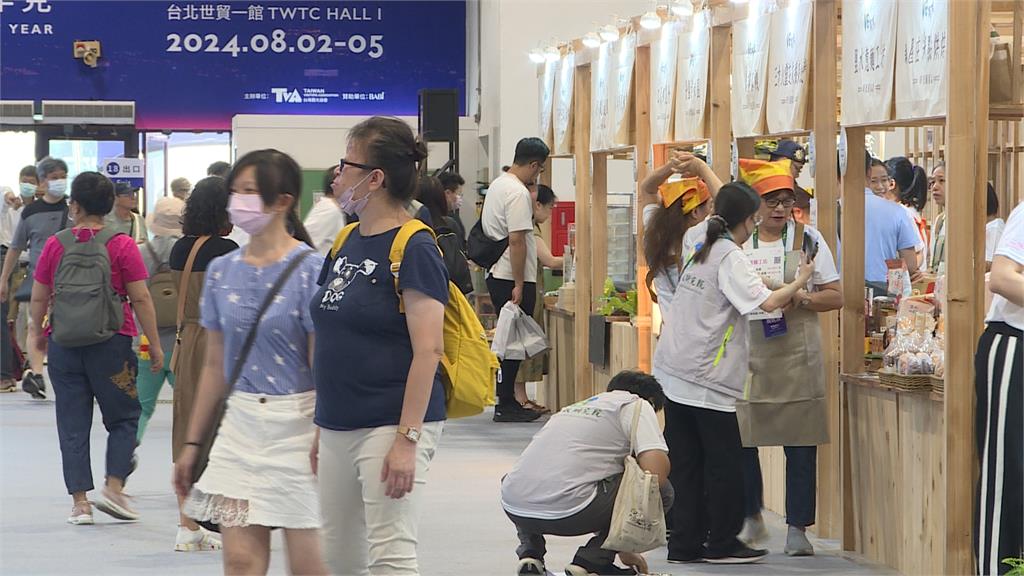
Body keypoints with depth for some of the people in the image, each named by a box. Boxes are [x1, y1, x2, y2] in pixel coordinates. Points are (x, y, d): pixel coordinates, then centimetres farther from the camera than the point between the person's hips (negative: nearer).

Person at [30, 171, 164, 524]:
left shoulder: (55, 245, 1)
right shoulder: (121, 246, -6)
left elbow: (38, 298, 7)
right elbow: (141, 299, -7)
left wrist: (37, 333, 24)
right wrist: (154, 344, 1)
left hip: (64, 345, 2)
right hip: (111, 344, -2)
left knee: (72, 426, 7)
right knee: (123, 418, 11)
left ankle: (80, 501, 4)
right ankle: (114, 488, -3)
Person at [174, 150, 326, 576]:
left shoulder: (310, 269, -8)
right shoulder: (223, 271, 8)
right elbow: (215, 365, 14)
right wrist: (192, 444, 14)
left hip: (296, 425, -5)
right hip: (240, 424, 5)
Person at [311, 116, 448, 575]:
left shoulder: (414, 249, -13)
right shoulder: (348, 242, 12)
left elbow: (428, 350, -18)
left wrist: (407, 439, -22)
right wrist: (320, 429, 19)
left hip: (389, 427, -9)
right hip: (339, 428, 9)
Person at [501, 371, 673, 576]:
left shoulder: (576, 407, 33)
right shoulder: (637, 405, 11)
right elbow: (656, 473, -5)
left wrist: (623, 551, 48)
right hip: (565, 512, -7)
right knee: (661, 490, 12)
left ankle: (529, 554, 18)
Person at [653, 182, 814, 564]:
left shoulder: (701, 252, 14)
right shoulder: (730, 258, -12)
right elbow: (767, 302, -23)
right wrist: (799, 281, -7)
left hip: (674, 372, 8)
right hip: (707, 380, -8)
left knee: (685, 462, 9)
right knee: (724, 463, 3)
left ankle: (685, 544, 11)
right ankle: (721, 543, 9)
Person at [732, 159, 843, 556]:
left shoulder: (808, 239, 4)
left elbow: (835, 297, 4)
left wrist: (801, 298, -14)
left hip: (797, 355, -2)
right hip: (749, 355, 2)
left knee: (800, 443, -3)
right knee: (741, 438, -1)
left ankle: (797, 528, 3)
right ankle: (751, 519, 17)